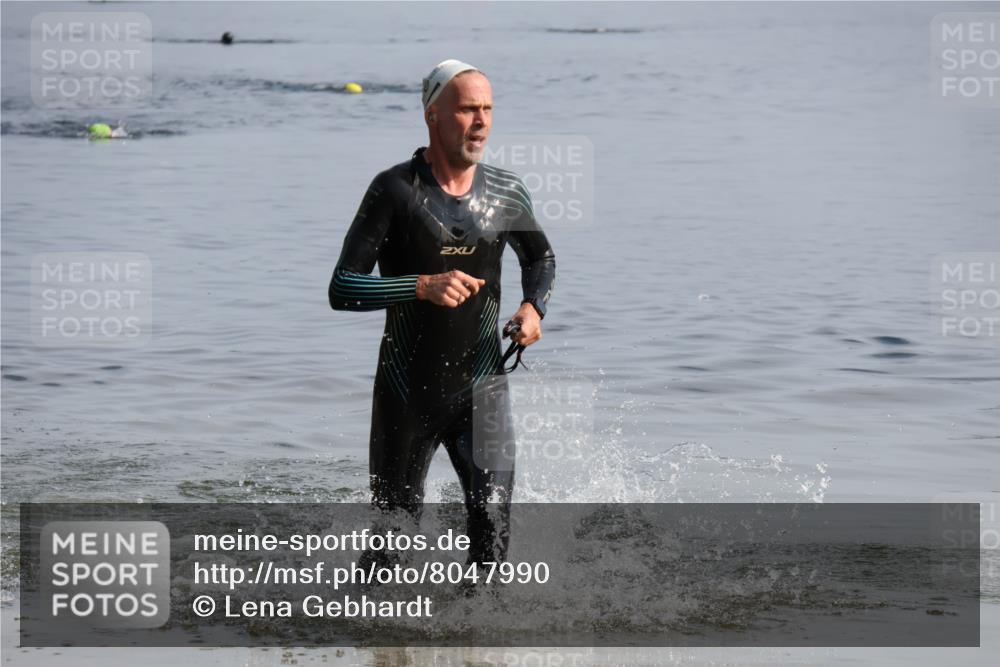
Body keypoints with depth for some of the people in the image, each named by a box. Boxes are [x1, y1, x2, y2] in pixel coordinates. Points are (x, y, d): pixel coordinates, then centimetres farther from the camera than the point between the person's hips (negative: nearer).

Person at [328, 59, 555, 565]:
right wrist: (423, 286, -29)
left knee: (493, 516, -15)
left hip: (481, 388, 2)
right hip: (407, 393, -2)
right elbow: (343, 289, -17)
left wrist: (533, 306, 2)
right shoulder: (396, 190, -13)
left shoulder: (507, 195, 1)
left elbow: (540, 257, 22)